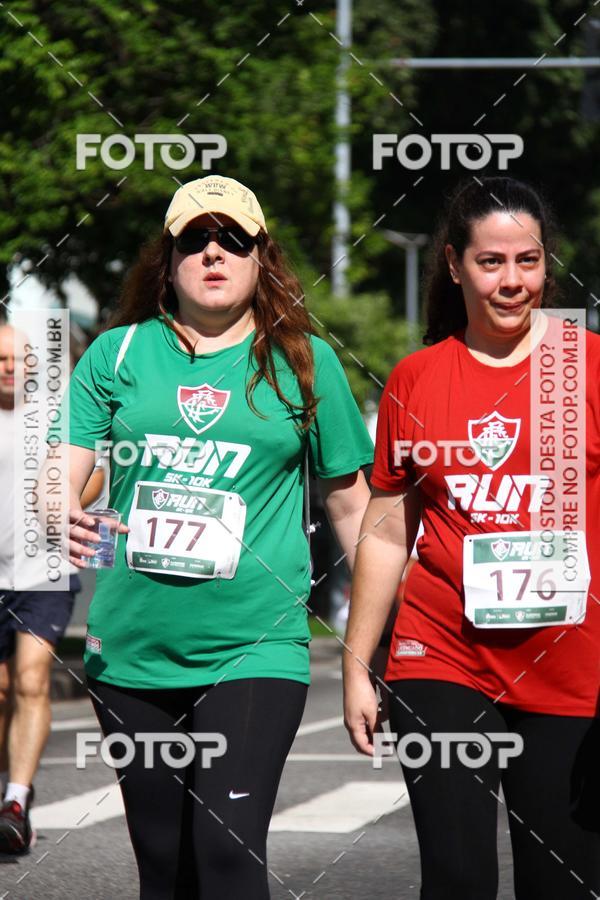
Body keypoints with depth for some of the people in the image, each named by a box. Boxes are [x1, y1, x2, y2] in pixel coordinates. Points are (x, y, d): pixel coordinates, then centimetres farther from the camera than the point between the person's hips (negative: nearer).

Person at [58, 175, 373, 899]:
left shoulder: (303, 362, 5)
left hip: (254, 649, -2)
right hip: (131, 650, 2)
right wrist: (61, 519, -21)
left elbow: (348, 499, 11)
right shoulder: (118, 354, 7)